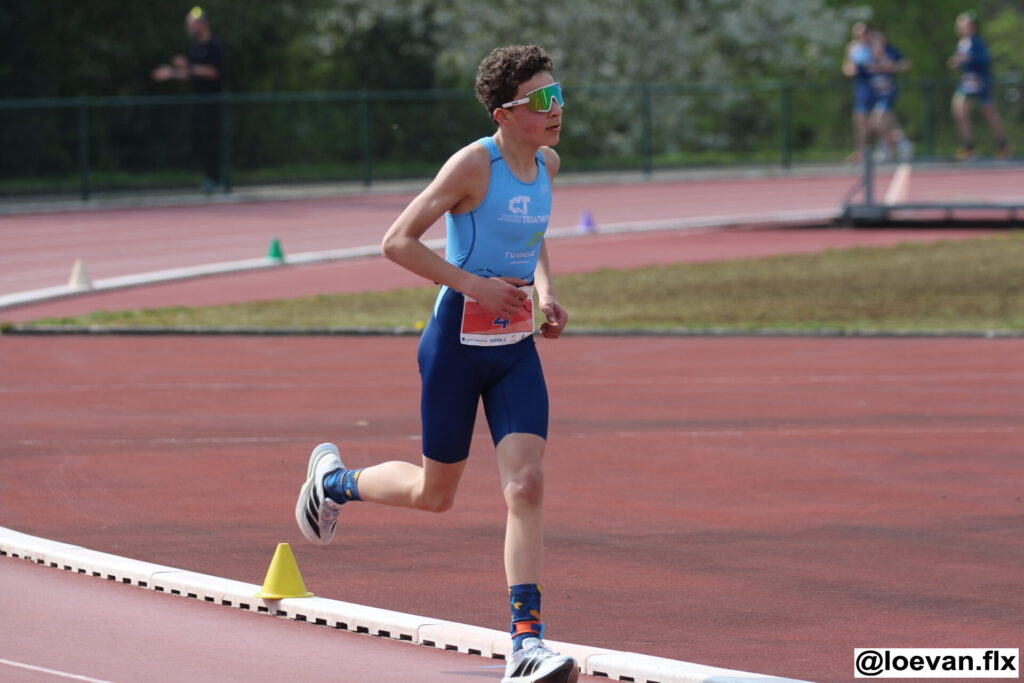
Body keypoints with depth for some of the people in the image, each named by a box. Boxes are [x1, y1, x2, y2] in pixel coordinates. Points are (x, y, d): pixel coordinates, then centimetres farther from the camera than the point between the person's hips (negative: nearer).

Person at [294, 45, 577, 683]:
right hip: (458, 342, -5)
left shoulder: (547, 163, 4)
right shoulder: (474, 164, -17)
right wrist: (475, 285, -22)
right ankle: (334, 478, 41)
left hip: (516, 348, 5)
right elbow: (398, 242, -18)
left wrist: (545, 294, 6)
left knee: (528, 486, -10)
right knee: (436, 493, 10)